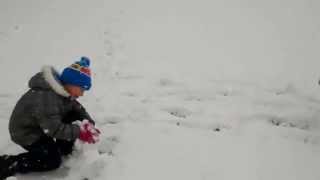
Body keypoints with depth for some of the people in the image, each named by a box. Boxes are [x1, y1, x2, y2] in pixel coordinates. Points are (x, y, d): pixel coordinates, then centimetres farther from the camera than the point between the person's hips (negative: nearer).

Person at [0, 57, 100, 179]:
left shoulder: (64, 91, -4)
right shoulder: (46, 97, -35)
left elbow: (77, 107, 3)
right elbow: (54, 128, -36)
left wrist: (89, 123, -16)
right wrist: (79, 132, -33)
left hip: (43, 126, 9)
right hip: (26, 133, -9)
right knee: (53, 160, -15)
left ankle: (64, 148, 13)